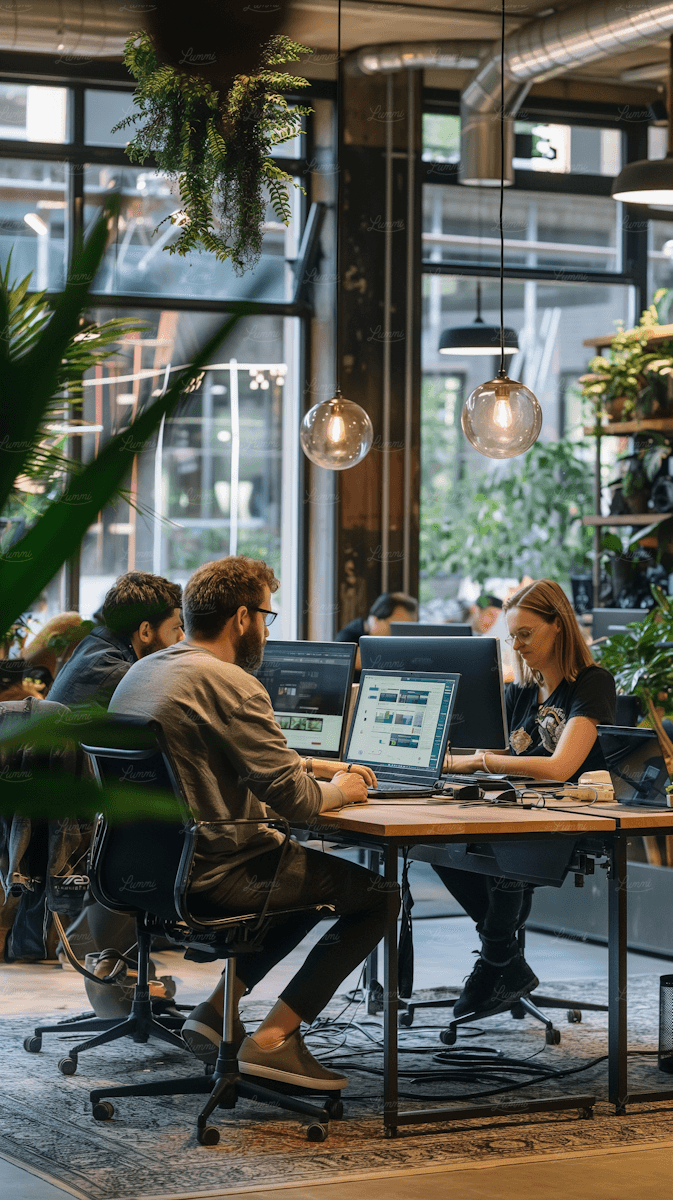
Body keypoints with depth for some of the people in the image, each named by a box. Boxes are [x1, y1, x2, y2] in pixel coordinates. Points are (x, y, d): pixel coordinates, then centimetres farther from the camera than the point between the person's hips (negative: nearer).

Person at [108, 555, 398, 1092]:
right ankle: (273, 1038, -3)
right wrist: (340, 791, 4)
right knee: (379, 895, 0)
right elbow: (292, 796, -18)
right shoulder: (230, 684, -17)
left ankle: (218, 1008, 19)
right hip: (211, 875, -10)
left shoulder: (141, 672, 12)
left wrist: (322, 771, 21)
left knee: (312, 873, 29)